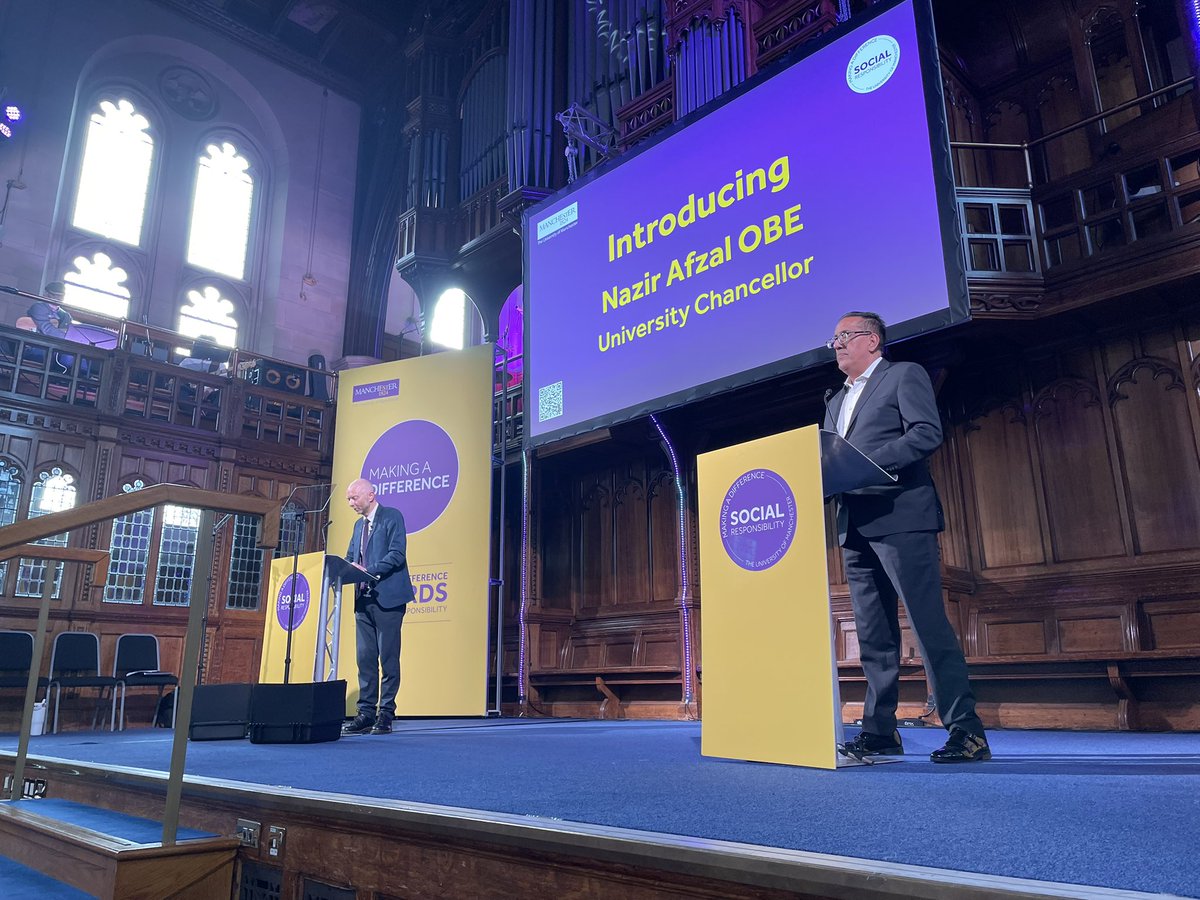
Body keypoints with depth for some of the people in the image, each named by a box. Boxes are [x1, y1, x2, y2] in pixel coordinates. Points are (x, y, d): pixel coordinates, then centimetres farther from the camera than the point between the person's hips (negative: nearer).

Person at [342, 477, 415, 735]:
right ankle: (366, 713, 11)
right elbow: (351, 557, 19)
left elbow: (397, 554, -14)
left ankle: (386, 714, 2)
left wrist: (368, 570, -22)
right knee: (365, 658, 6)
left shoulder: (392, 516, -3)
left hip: (387, 598, -7)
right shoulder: (359, 525, 21)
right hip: (363, 599, 7)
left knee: (388, 658, -3)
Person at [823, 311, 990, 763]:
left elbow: (927, 433, -11)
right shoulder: (836, 401, 25)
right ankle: (879, 731, 12)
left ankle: (966, 730, -3)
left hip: (901, 518, -7)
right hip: (855, 528, 7)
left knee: (929, 623, -9)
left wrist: (868, 463, -19)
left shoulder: (904, 375, 4)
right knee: (873, 635, 7)